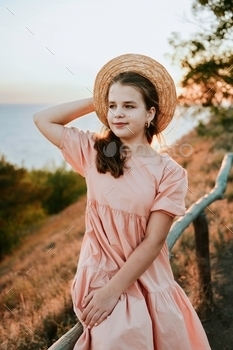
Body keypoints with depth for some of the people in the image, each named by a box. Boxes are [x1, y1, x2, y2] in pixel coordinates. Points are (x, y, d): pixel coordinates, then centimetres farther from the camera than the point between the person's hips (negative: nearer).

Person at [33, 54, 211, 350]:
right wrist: (96, 102, 0)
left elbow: (153, 242, -11)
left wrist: (113, 291, -15)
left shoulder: (169, 172, -8)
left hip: (145, 279, 0)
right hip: (98, 275, 0)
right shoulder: (93, 152, -1)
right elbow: (43, 119, 3)